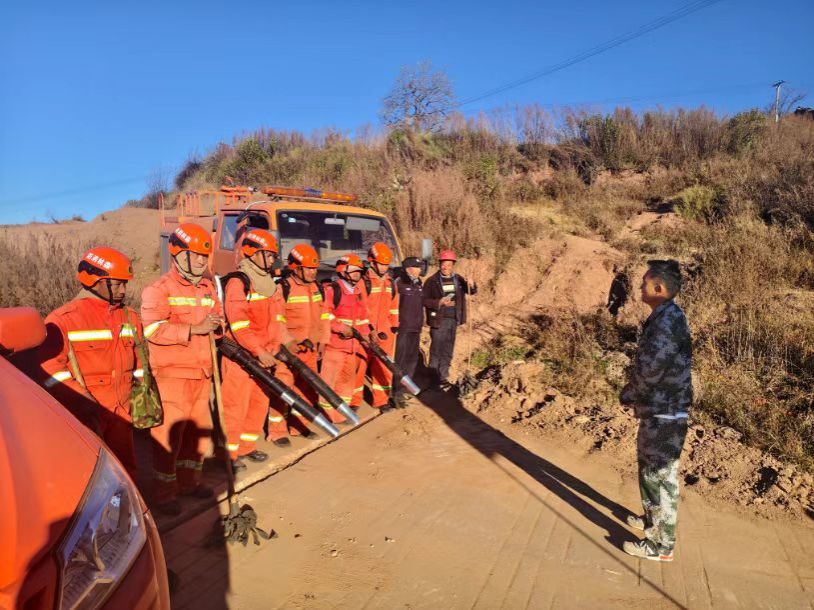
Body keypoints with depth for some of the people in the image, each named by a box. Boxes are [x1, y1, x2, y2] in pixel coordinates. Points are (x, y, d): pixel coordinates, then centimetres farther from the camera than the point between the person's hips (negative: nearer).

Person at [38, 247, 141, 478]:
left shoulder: (130, 317, 9)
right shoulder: (63, 320, -9)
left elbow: (139, 361, 15)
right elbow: (50, 368, -13)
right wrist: (82, 402, -20)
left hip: (121, 412, 6)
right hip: (84, 415, -5)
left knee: (125, 470, 16)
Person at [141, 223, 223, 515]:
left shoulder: (208, 288, 13)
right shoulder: (159, 289, -9)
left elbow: (218, 317, 20)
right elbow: (152, 329, -20)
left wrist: (218, 324, -4)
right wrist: (194, 329, -25)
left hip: (201, 373, 7)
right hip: (172, 374, -7)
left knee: (198, 428, 15)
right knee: (169, 433, -1)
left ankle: (189, 480, 32)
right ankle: (165, 493, 13)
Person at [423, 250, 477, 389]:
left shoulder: (458, 280, 7)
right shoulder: (432, 281, -5)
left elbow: (473, 291, 2)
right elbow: (424, 300, -6)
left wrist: (471, 285, -20)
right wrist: (439, 302, -20)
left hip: (453, 320, 4)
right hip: (438, 320, -4)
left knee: (448, 351, 12)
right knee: (436, 350, -1)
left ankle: (443, 377, 22)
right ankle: (434, 377, 10)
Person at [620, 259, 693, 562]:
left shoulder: (668, 321, -22)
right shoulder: (664, 317, 10)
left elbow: (650, 370, -23)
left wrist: (627, 395, -6)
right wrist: (634, 393, 3)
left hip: (665, 415, -10)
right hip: (658, 411, 10)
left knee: (660, 476, 2)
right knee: (650, 468, 23)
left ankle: (663, 545, 15)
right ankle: (653, 521, 41)